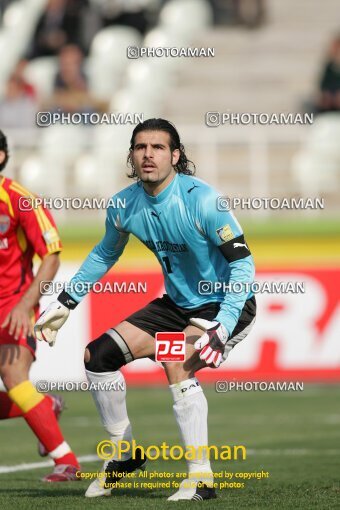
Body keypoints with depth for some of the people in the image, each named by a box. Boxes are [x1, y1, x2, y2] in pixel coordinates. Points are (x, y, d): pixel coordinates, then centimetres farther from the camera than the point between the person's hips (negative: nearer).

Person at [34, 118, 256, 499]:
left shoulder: (201, 200, -26)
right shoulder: (124, 206, -6)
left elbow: (243, 262, -24)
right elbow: (105, 254, 16)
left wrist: (221, 328, -33)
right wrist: (64, 303, 16)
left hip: (226, 305, -7)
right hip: (178, 305, 7)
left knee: (176, 359, -32)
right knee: (98, 355, 4)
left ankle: (201, 478, -26)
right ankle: (125, 455, 24)